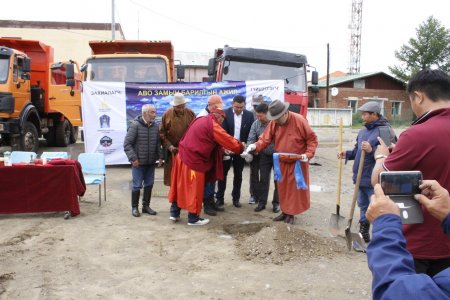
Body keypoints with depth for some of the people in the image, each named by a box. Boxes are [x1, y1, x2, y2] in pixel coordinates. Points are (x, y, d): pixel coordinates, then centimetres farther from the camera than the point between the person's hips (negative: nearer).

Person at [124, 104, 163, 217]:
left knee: (149, 185, 12)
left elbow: (158, 143, 13)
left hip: (151, 162, 5)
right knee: (137, 185, 3)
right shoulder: (135, 125, -12)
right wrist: (133, 158, -15)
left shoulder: (155, 126, 3)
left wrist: (160, 156, 6)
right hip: (138, 162, -5)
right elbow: (127, 143, -12)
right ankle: (134, 207, 18)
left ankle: (146, 206, 26)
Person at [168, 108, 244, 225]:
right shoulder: (213, 125, -13)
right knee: (194, 189, 4)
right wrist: (241, 147, 7)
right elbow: (229, 140, -11)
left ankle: (174, 212, 25)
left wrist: (222, 151, 20)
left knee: (181, 186, 17)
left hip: (183, 156, 9)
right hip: (194, 161, -9)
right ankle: (193, 218, 15)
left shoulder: (201, 120, 14)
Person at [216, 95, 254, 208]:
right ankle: (220, 198, 15)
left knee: (238, 174, 10)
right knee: (223, 173, 5)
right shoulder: (225, 113, -9)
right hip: (226, 148, -2)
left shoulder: (249, 115, -3)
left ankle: (236, 198, 21)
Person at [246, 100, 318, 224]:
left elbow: (312, 139, -12)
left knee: (294, 188, 5)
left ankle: (291, 213, 18)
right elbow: (265, 139, -10)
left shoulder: (299, 120, -19)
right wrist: (255, 146, -29)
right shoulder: (273, 123, -7)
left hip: (297, 162, -4)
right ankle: (285, 211, 28)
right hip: (281, 162, 4)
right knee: (283, 188, 13)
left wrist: (308, 154, -22)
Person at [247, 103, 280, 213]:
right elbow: (251, 139, -2)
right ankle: (262, 202, 21)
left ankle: (276, 203, 22)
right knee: (263, 179, 10)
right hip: (264, 155, 3)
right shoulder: (256, 124, -7)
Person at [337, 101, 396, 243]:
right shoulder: (363, 130, 13)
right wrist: (347, 154, 5)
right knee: (363, 206, 20)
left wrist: (372, 150, -32)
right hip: (360, 177, 9)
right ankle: (363, 233, 34)